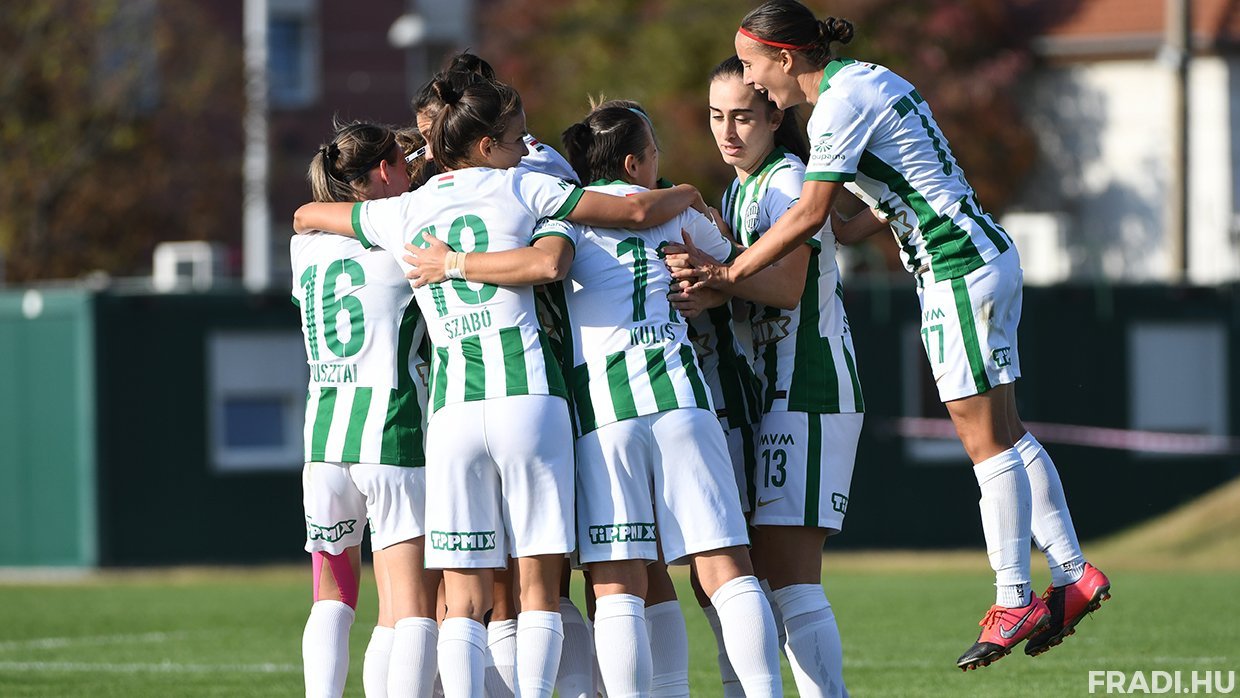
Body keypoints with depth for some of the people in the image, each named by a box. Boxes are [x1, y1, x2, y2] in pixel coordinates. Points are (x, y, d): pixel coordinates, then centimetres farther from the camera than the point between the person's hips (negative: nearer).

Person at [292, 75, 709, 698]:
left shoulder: (401, 213, 15)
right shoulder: (521, 189, 6)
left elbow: (305, 216, 32)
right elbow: (638, 211, 5)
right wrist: (689, 196, 26)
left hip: (451, 407, 3)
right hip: (527, 394, -3)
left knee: (465, 599, 2)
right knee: (538, 584, 2)